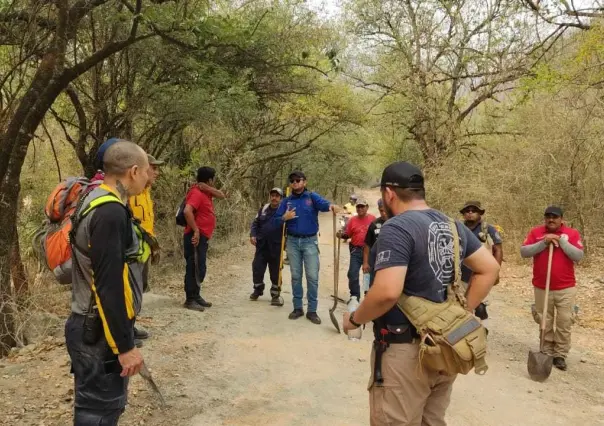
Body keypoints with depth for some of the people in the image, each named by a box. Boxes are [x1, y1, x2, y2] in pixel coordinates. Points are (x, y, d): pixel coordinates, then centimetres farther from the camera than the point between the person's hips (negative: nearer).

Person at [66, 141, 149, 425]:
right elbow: (109, 286, -25)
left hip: (91, 326, 10)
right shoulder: (110, 212, -22)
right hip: (100, 333, -10)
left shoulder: (95, 202, 10)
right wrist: (124, 345, -21)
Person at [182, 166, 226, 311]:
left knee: (200, 268, 15)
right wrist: (195, 230, -25)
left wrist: (208, 189, -3)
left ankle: (196, 296, 23)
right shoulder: (196, 193, -15)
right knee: (195, 268, -7)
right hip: (196, 237, -10)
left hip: (203, 237, 10)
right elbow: (187, 211, -28)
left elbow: (222, 195, 13)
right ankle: (190, 300, -3)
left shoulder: (205, 192, 14)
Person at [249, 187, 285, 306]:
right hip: (261, 245, 4)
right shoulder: (263, 209, 9)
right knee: (257, 268, 7)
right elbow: (255, 223, 14)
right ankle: (258, 290, 28)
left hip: (276, 247, -3)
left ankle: (275, 295, 16)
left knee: (275, 272, 4)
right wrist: (253, 235, -1)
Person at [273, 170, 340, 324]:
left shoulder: (312, 197, -2)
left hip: (310, 241, -2)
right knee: (296, 276, 9)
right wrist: (284, 218, -16)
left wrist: (331, 206, -47)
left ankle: (312, 310, 4)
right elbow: (275, 220, 5)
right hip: (293, 241, 3)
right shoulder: (286, 201, 6)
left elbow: (323, 203, -24)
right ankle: (297, 307, 19)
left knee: (312, 276, -3)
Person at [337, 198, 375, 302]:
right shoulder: (352, 220, 1)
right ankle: (354, 296, 11)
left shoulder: (372, 218, -3)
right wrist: (342, 235, -16)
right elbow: (348, 234, 4)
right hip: (356, 250, 1)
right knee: (352, 273, -2)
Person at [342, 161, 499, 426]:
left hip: (406, 351, -8)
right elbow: (489, 269, 11)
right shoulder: (451, 225, 7)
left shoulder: (397, 228, -19)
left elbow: (387, 292, -28)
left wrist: (354, 319, -11)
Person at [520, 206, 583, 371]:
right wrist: (544, 242, -18)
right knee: (545, 323, 8)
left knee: (564, 323, 2)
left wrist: (561, 240, -17)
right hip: (541, 288, 1)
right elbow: (524, 252, -8)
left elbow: (578, 256, -10)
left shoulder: (572, 233, -1)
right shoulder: (536, 232, 1)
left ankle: (560, 355, 12)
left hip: (566, 288, -1)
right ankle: (547, 353, 19)